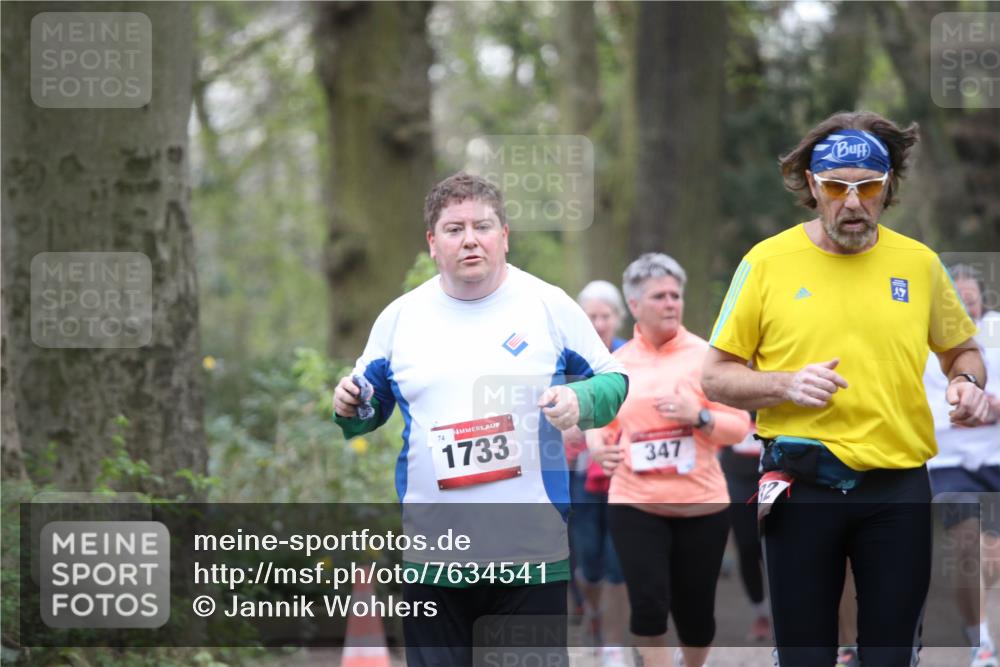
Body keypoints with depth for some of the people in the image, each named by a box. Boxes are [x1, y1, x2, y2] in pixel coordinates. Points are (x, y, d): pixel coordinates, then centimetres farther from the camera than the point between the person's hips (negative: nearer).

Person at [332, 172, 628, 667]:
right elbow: (371, 407, 19)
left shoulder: (550, 306, 1)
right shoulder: (400, 316, 8)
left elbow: (612, 380, 8)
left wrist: (579, 400, -14)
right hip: (430, 557, 2)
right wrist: (349, 409, -4)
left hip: (533, 551, -2)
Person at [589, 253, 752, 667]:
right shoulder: (616, 363, 4)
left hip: (701, 504, -1)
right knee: (648, 605, -13)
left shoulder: (706, 357, -2)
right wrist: (599, 446, -6)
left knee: (695, 610, 8)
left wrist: (699, 416, -20)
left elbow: (739, 428, -2)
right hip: (635, 504, 1)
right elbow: (599, 422, 16)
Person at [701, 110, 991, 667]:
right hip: (801, 486, -1)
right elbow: (717, 377, 2)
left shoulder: (920, 262, 5)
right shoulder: (767, 262, -2)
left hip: (899, 488, 2)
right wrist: (784, 385, -16)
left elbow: (962, 350, 20)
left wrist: (968, 384, -3)